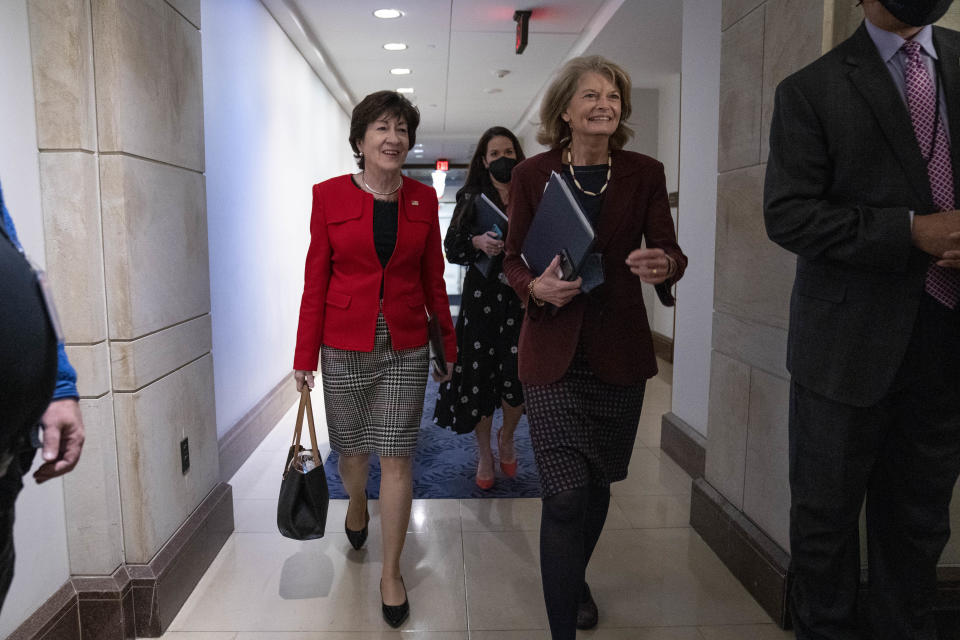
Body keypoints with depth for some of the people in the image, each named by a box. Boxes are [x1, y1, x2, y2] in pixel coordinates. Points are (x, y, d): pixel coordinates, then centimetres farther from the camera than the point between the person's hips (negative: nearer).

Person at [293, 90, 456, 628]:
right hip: (345, 345, 0)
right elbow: (316, 279, -1)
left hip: (405, 346, 1)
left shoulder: (423, 199, 3)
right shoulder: (330, 195, -2)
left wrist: (448, 343, 11)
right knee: (353, 447, 14)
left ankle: (392, 573, 19)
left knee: (397, 455, 2)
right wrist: (305, 354, -2)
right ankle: (357, 505, 51)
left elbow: (433, 277, 9)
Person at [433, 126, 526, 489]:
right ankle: (484, 453, 20)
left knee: (517, 372, -6)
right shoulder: (470, 197, 8)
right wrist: (478, 242, -15)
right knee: (479, 371, 1)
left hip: (520, 295, 1)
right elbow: (451, 247, 3)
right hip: (481, 295, 0)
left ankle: (507, 439, 24)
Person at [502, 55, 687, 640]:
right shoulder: (533, 174, -1)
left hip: (619, 350, 3)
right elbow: (514, 260, 3)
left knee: (599, 482, 16)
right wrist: (537, 288, -19)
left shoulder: (645, 173, 3)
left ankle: (575, 579, 45)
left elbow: (670, 251, -1)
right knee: (567, 492, -9)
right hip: (553, 352, -2)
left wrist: (663, 265, -25)